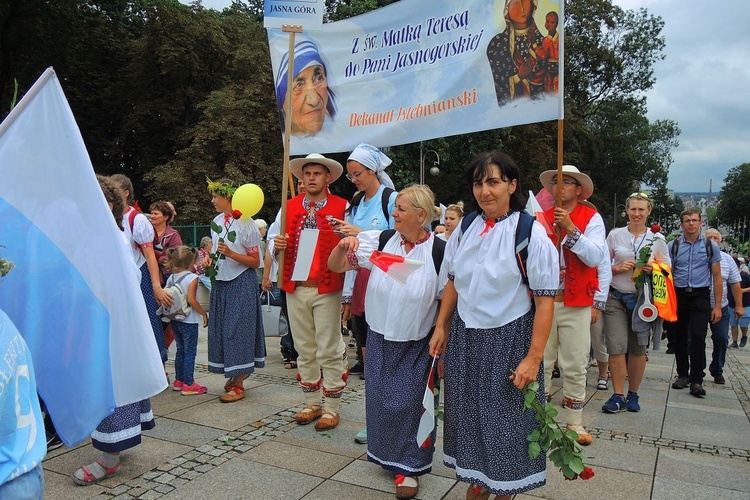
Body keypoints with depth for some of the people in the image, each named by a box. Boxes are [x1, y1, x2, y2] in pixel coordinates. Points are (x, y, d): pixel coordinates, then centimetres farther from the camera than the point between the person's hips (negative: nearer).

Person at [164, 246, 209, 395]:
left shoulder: (170, 278, 6)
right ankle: (188, 384, 3)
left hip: (174, 320, 7)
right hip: (189, 321, -7)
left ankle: (179, 381, 25)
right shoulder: (192, 277, -14)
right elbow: (191, 300, -22)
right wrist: (204, 313, -14)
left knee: (181, 350, 18)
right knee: (190, 352, 1)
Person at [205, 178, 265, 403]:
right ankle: (237, 373, 26)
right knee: (221, 328, 10)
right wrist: (210, 260, 1)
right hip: (221, 281, 7)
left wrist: (231, 254, -24)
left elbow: (255, 262, -12)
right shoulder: (217, 222, 8)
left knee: (238, 329, -4)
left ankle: (238, 385, 5)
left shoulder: (245, 223, -13)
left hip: (241, 283, -7)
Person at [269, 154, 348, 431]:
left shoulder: (342, 207, -2)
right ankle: (312, 403, 28)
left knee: (329, 350, 3)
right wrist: (276, 245, -9)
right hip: (295, 288, 5)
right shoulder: (289, 207, 11)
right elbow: (272, 240, 14)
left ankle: (331, 407, 16)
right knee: (304, 349, 14)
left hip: (327, 289, -4)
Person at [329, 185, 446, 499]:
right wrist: (343, 246, -23)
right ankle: (385, 454, 39)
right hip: (380, 339, 3)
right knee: (380, 400, 14)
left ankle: (409, 466, 25)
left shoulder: (440, 252, -16)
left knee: (410, 402, 3)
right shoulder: (382, 241, -8)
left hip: (417, 344, -3)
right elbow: (335, 266, -2)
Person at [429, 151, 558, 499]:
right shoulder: (465, 229, 2)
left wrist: (533, 358, -17)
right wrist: (441, 328, 9)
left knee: (506, 417, 10)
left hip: (509, 338, -5)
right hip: (465, 336, 5)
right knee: (469, 413, 16)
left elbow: (544, 301, -16)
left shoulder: (531, 233, -15)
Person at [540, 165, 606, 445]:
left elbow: (596, 256, -12)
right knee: (540, 363, 6)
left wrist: (571, 228, -18)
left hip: (575, 304, -1)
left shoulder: (591, 218, 2)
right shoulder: (541, 218, 8)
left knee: (575, 367, 6)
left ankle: (574, 422, 19)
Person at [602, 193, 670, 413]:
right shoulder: (615, 235, 2)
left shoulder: (657, 238, 3)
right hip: (616, 298, -1)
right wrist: (619, 268, -12)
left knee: (638, 349, 7)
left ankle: (633, 394, 23)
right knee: (616, 347, -7)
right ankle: (618, 396, 5)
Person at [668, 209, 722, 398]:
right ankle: (683, 375, 24)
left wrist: (717, 306, 1)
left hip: (700, 296, -1)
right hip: (678, 295, 2)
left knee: (698, 337, -13)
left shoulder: (711, 246, 5)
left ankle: (696, 380, -3)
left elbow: (717, 277, 6)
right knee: (679, 338, 7)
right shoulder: (673, 246, 6)